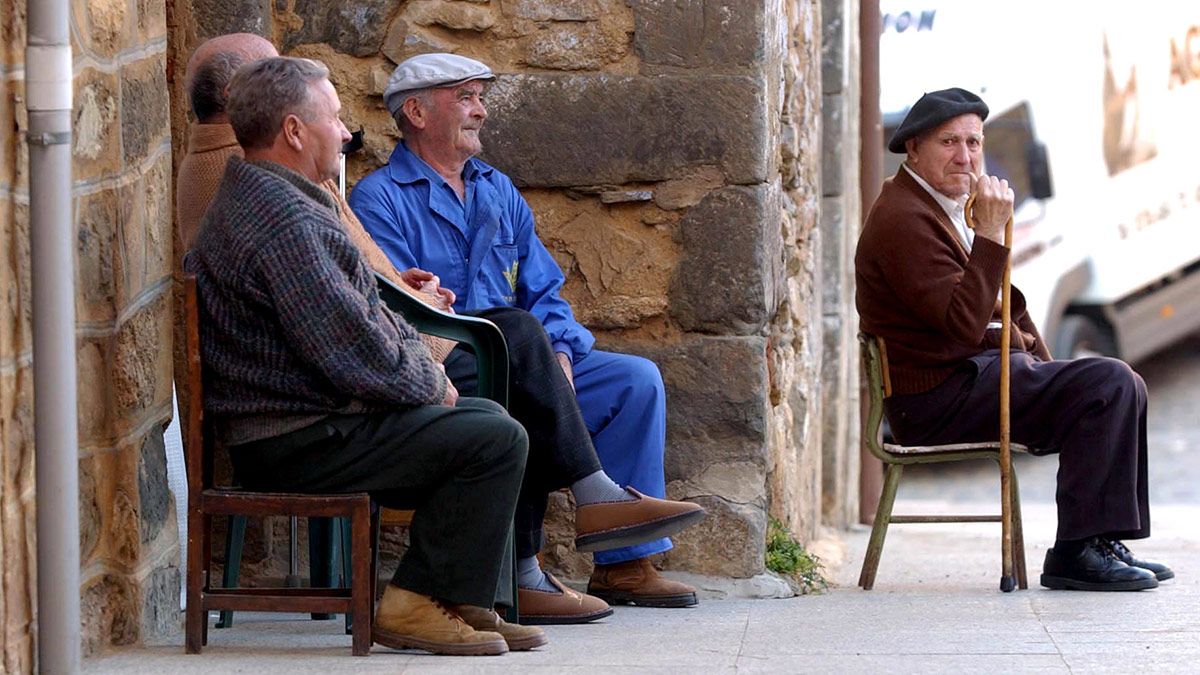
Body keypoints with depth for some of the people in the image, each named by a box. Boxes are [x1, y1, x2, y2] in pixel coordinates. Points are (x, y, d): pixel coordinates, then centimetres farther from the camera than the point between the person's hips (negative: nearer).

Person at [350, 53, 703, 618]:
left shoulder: (498, 191, 22)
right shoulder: (380, 200, -1)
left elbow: (544, 291, 19)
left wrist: (558, 351, -4)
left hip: (517, 369, 7)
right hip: (433, 374, -7)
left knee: (635, 379, -7)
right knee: (517, 331, -34)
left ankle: (624, 562, -9)